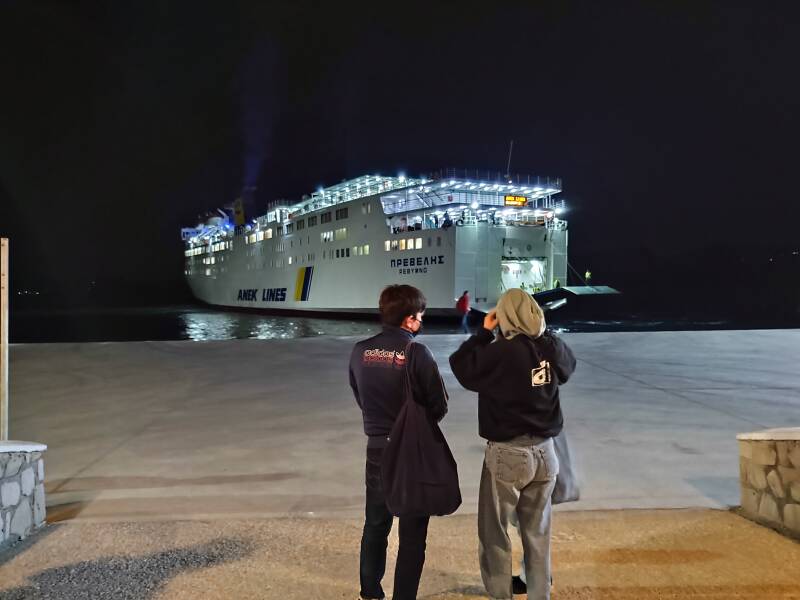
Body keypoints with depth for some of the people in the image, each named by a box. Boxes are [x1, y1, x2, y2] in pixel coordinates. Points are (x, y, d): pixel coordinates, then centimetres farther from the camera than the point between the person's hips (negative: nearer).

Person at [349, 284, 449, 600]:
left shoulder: (360, 351, -5)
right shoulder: (417, 353, -18)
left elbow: (360, 398, 7)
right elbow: (439, 406, -10)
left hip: (377, 447, 5)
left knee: (375, 524, 21)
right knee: (412, 532, 9)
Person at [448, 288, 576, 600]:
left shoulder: (501, 352, -20)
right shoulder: (552, 346, -4)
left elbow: (461, 366, -8)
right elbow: (569, 365, 18)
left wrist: (484, 332, -2)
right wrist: (543, 332, 12)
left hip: (508, 453, -5)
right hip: (545, 451, 5)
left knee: (494, 532, 10)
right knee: (538, 532, 17)